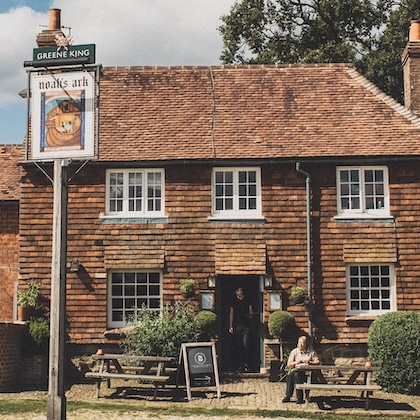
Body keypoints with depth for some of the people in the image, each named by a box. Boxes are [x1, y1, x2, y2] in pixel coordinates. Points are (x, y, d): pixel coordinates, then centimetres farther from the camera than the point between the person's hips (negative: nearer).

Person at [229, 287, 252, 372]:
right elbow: (231, 314, 11)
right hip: (236, 326, 1)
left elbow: (251, 313, 13)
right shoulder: (233, 301, 11)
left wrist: (249, 315, -11)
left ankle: (245, 363, -4)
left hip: (246, 325, -1)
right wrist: (230, 326, 6)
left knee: (245, 345, -12)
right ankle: (240, 364, 7)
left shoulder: (247, 300, 9)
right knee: (238, 346, 2)